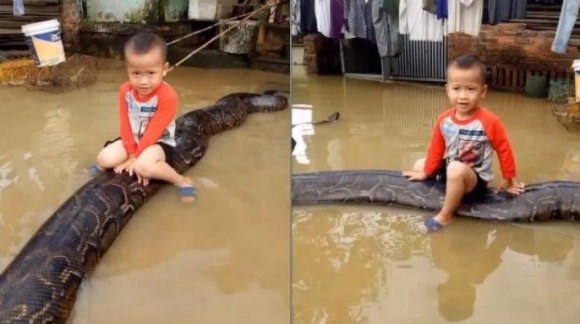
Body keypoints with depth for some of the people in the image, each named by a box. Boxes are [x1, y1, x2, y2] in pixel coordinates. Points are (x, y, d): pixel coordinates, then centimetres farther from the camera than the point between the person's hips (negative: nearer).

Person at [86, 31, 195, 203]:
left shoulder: (167, 96, -27)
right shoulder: (125, 91, -10)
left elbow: (154, 131, -22)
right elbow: (125, 125, -3)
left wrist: (136, 157, -18)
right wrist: (131, 155, -7)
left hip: (159, 142, -5)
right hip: (134, 139, 5)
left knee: (144, 166, -35)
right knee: (104, 159, -15)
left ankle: (181, 181, -14)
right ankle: (104, 167, 22)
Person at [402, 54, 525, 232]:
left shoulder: (489, 121, -24)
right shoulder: (444, 119, -10)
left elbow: (504, 150, -12)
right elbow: (436, 148, 4)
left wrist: (508, 180, -4)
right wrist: (426, 173, 14)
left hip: (476, 180, -6)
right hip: (450, 171, 7)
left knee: (456, 169, -38)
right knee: (419, 165, 13)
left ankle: (445, 215, -18)